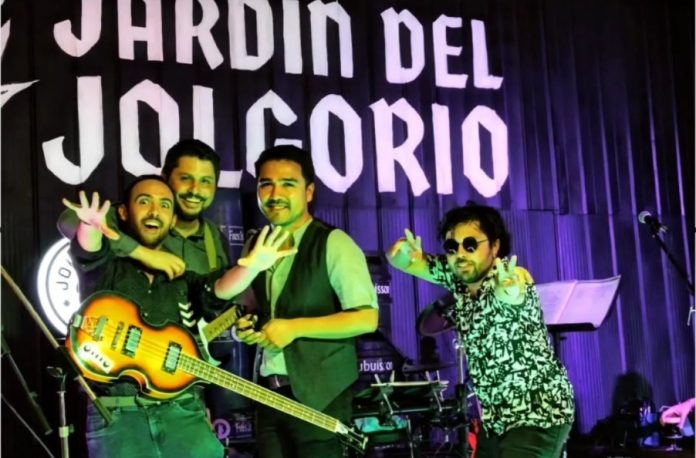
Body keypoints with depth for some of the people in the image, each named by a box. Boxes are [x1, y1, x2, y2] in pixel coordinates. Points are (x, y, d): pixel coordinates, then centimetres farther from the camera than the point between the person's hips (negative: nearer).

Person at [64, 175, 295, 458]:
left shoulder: (184, 280, 17)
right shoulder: (105, 270, 10)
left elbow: (219, 288, -3)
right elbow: (88, 252, -13)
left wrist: (250, 267, -26)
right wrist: (91, 226, -37)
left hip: (182, 411, 2)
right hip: (116, 414, -2)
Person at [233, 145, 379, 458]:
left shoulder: (333, 244, -10)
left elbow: (366, 318, -17)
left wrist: (295, 327, -18)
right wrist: (244, 325, 2)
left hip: (319, 394, -6)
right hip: (269, 391, 6)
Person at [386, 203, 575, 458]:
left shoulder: (509, 277, -21)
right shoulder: (455, 275, -1)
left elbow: (514, 294, -45)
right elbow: (399, 260, 1)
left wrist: (511, 293, -69)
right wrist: (403, 250, -23)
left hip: (539, 416, -8)